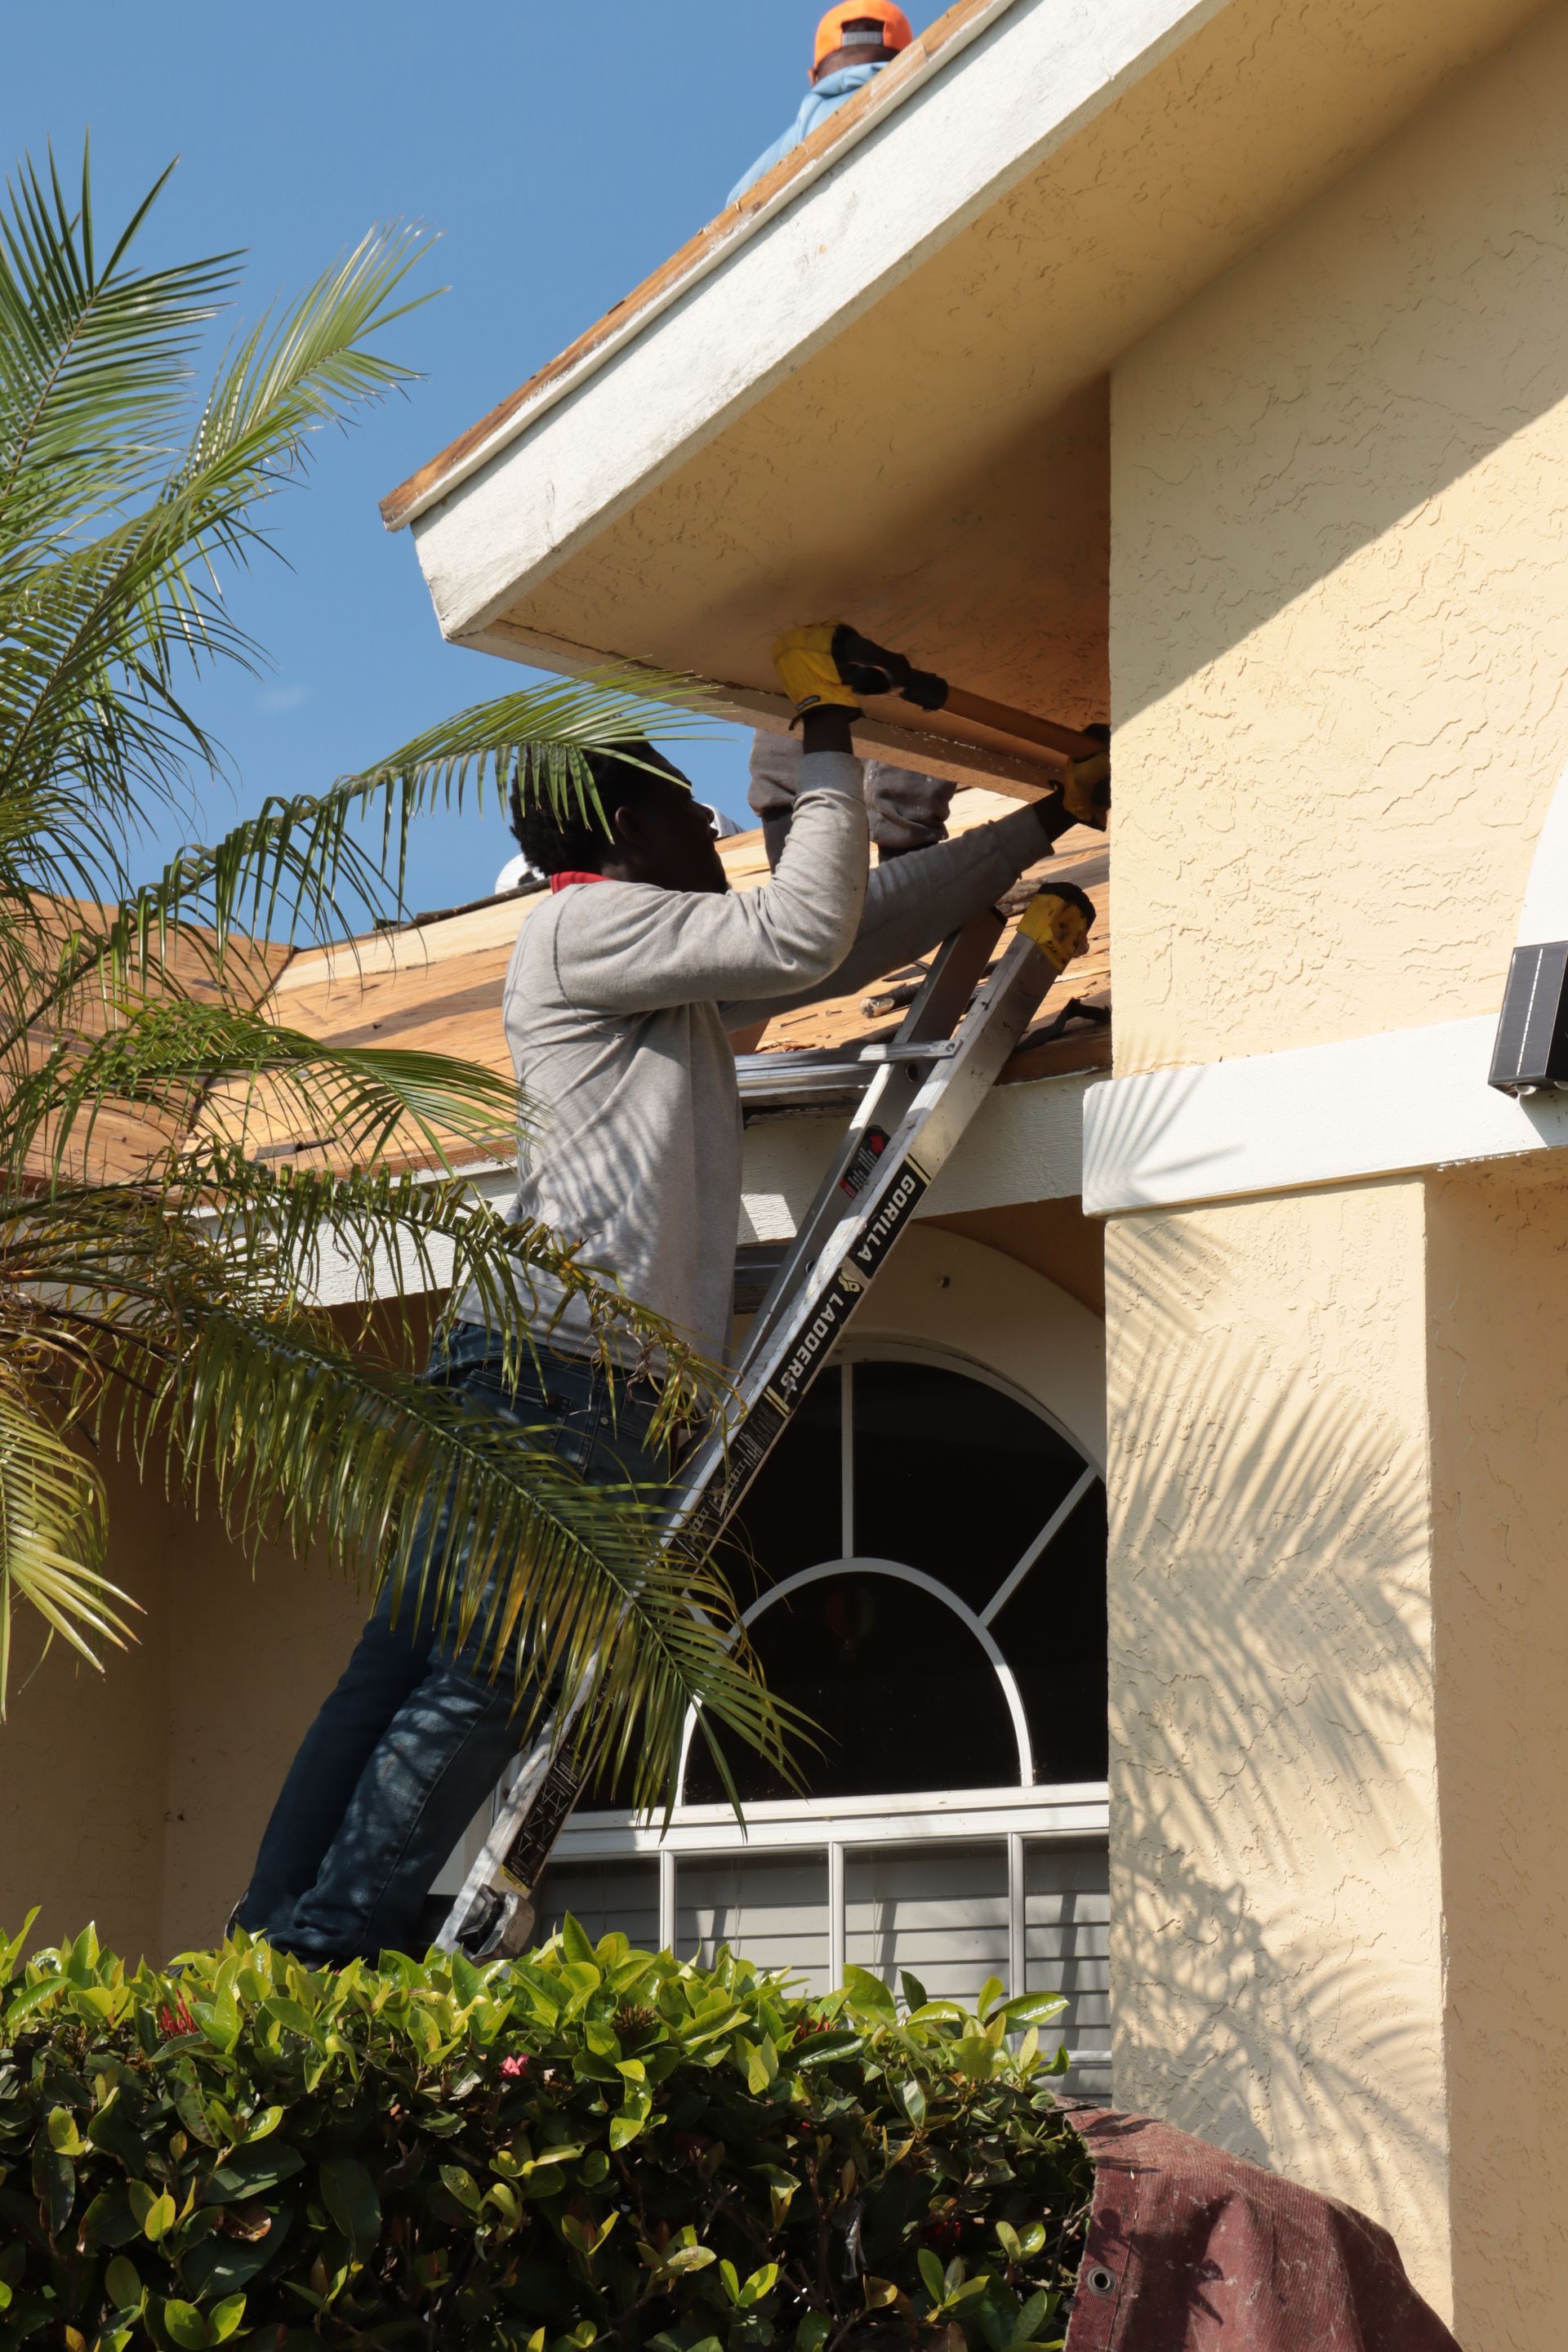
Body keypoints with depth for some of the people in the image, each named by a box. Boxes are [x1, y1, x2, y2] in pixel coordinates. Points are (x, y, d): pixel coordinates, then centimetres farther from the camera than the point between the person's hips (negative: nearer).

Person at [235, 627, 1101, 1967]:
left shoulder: (688, 983, 28)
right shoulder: (589, 922, -1)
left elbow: (871, 927, 33)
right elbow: (806, 934, -11)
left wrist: (1038, 829, 35)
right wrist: (830, 747, 0)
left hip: (540, 1360, 10)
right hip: (565, 1356, -10)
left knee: (413, 1655, 4)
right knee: (486, 1669, -12)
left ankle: (278, 1950, 3)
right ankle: (331, 1952, -13)